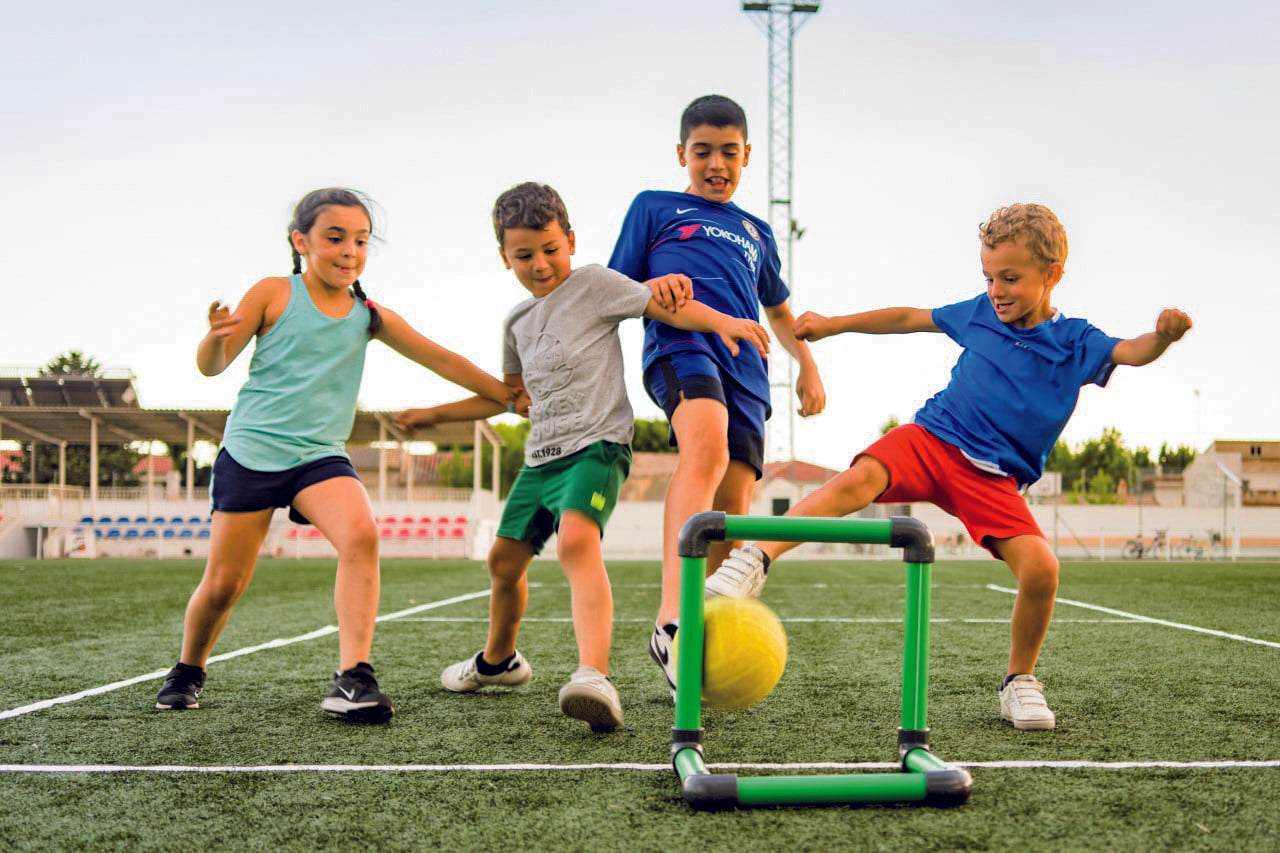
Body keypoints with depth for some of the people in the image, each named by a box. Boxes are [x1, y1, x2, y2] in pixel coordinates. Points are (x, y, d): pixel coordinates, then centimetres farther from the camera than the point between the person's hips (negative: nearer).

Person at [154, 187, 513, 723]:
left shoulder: (369, 316, 7)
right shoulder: (274, 294, -1)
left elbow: (443, 361, 13)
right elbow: (211, 366, -1)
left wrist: (511, 396, 13)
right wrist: (216, 338, -24)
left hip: (320, 457, 2)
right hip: (250, 451, -2)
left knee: (360, 535, -27)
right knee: (225, 582, 2)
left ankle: (352, 680, -27)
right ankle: (188, 672, 32)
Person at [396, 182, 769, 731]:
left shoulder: (592, 284, -1)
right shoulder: (518, 321, 18)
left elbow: (665, 305, -11)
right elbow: (509, 394, 30)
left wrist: (723, 320, -29)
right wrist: (434, 415, 33)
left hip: (596, 445, -8)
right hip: (541, 457, 8)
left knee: (576, 541, -32)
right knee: (504, 560, 16)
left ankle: (595, 677, -47)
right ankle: (498, 661, 42)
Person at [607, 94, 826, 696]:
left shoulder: (756, 231, 34)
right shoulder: (654, 207, 22)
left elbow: (777, 308, 43)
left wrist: (808, 365, 30)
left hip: (744, 367, 5)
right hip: (680, 346, -5)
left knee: (733, 509, -7)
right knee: (707, 447, -35)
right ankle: (672, 620, -49)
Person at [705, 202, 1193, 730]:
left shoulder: (1075, 343, 3)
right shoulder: (979, 313, 11)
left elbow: (1132, 352, -14)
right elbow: (908, 319, 23)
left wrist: (1163, 337, -38)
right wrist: (834, 325, 26)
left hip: (993, 477, -1)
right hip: (930, 438, 1)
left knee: (1041, 569, -21)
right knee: (859, 479, -32)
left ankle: (1019, 682, 3)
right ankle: (756, 559, -36)